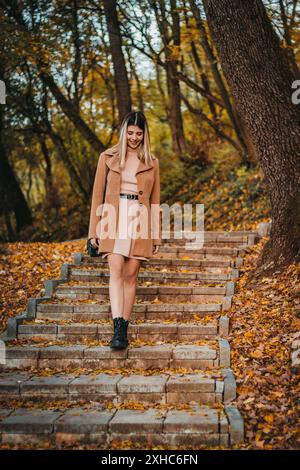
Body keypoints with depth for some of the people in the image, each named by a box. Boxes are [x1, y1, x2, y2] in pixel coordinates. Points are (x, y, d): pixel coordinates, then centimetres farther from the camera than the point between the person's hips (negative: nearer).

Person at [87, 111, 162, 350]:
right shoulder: (108, 157, 8)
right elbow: (98, 194, 8)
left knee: (131, 274, -1)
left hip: (140, 221, 1)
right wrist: (94, 231, 3)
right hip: (114, 219, -1)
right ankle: (118, 329, -23)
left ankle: (124, 329, 5)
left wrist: (157, 236, 9)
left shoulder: (152, 162, 11)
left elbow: (155, 201, 12)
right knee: (116, 271, -16)